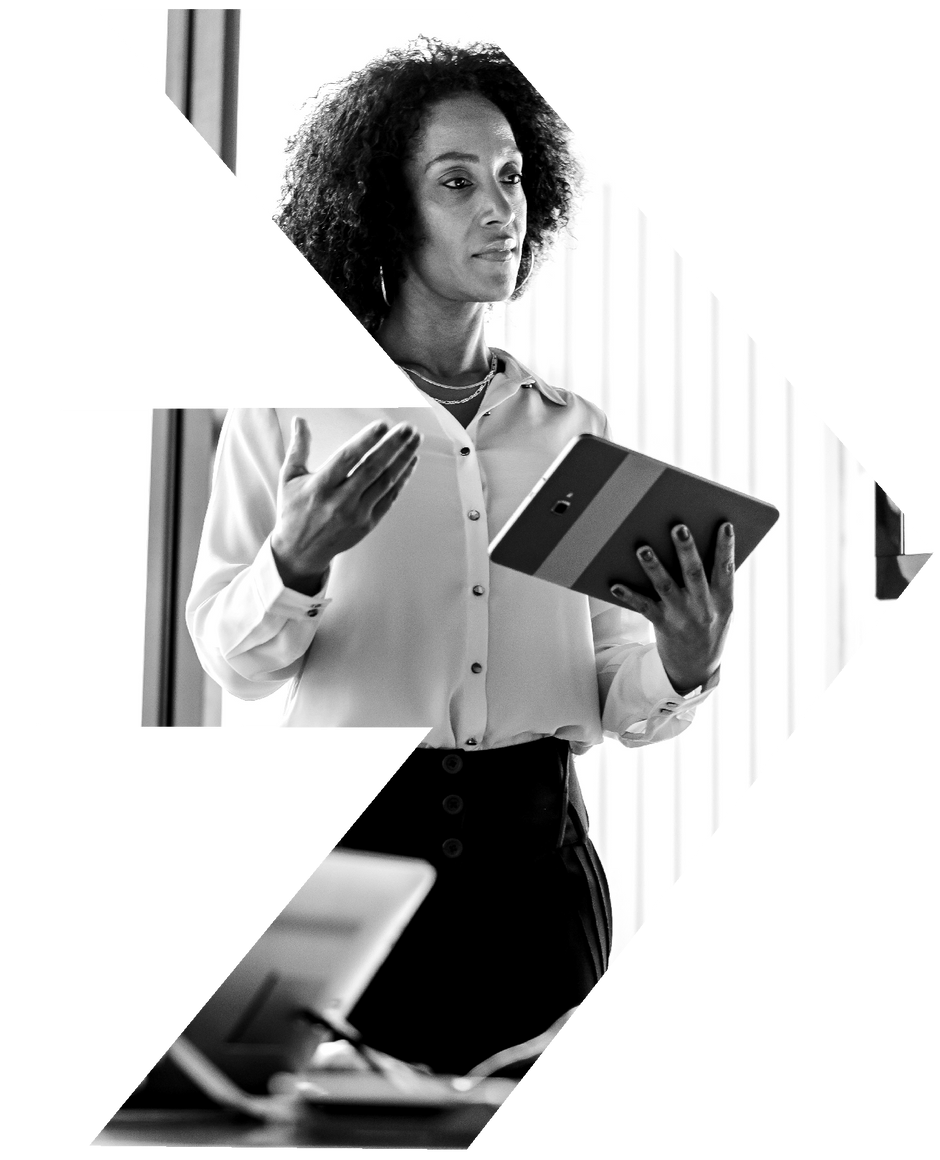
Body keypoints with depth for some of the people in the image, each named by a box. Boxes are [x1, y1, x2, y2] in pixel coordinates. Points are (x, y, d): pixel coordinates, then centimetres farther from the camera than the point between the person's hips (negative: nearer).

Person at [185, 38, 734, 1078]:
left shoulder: (573, 426, 10)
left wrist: (681, 671, -13)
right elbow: (230, 656, -1)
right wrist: (297, 560, -20)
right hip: (354, 829, -2)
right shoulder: (289, 406, 1)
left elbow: (614, 700, 8)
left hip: (537, 849, 3)